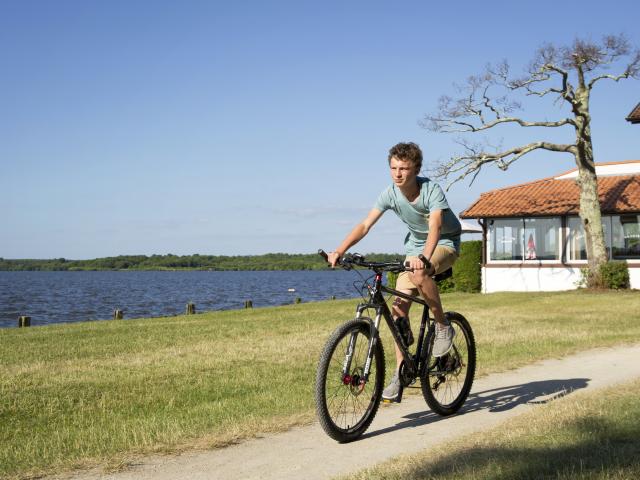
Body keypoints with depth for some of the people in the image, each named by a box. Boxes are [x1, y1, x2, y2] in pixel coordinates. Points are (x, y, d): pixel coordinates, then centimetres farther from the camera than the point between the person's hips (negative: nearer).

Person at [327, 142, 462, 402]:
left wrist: (424, 258, -60)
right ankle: (401, 372, 1)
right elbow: (365, 225, -22)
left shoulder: (432, 190, -27)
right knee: (399, 309, -8)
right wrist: (339, 251, -36)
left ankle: (443, 326, -15)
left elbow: (435, 226, -42)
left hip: (445, 243, -5)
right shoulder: (390, 193, -15)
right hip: (415, 246, 5)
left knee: (419, 274, -38)